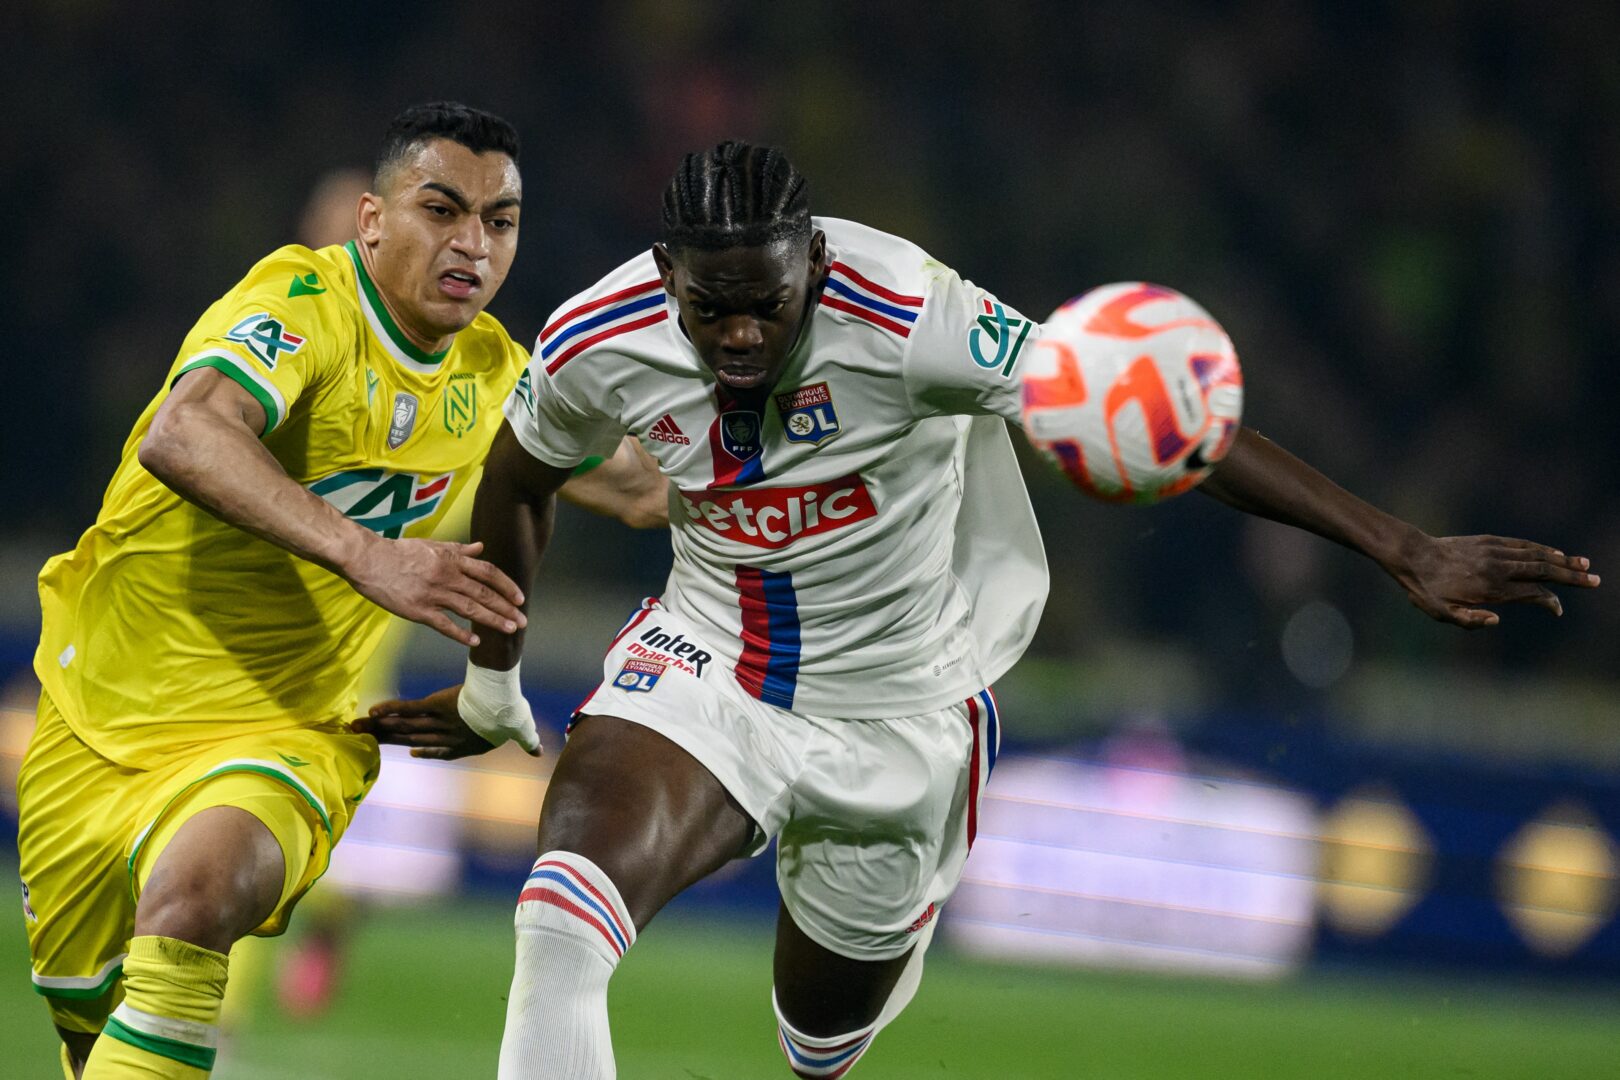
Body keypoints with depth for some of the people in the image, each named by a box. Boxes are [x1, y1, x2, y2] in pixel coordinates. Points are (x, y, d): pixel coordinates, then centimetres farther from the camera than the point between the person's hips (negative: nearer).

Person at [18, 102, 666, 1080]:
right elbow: (182, 436, -39)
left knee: (196, 895, -32)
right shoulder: (303, 300, -17)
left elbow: (623, 478, 25)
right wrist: (364, 552, -49)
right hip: (103, 714, -2)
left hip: (281, 735, 2)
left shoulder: (493, 374, 2)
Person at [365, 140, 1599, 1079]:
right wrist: (491, 689, 22)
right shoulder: (597, 345, -16)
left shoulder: (906, 318, -28)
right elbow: (517, 487, 8)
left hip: (893, 721, -1)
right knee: (561, 930, -24)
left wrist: (1408, 550, -31)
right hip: (704, 671, 1)